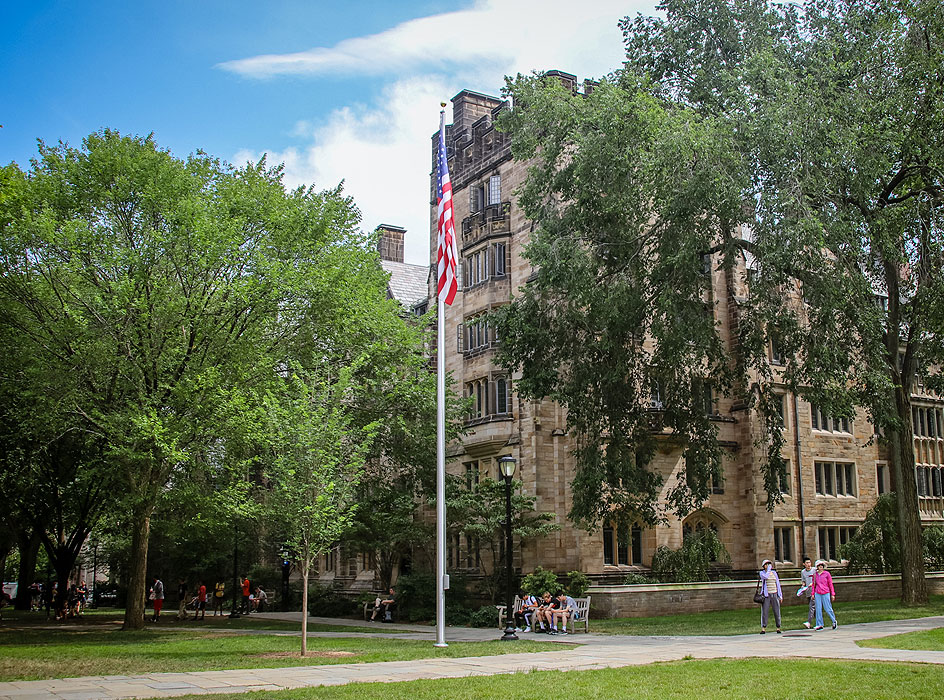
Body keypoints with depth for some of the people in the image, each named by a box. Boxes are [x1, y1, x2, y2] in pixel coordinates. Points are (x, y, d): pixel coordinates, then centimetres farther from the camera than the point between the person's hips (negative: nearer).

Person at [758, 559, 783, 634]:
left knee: (777, 612, 2)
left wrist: (780, 596, 10)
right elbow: (766, 576, -22)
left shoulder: (774, 573, 12)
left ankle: (778, 628, 10)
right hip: (766, 595, -3)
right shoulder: (762, 573, 2)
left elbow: (778, 584, 14)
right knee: (764, 612, -5)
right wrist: (769, 569, -11)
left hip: (775, 594, 3)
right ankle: (763, 629, -2)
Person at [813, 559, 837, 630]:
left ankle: (834, 621, 20)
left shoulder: (827, 574, 0)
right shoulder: (815, 575, 9)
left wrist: (832, 594, 2)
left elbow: (830, 584, 3)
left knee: (828, 608, -2)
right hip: (817, 594, 3)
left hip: (825, 593, -3)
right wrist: (813, 593, 10)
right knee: (818, 609, 2)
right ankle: (819, 625, 8)